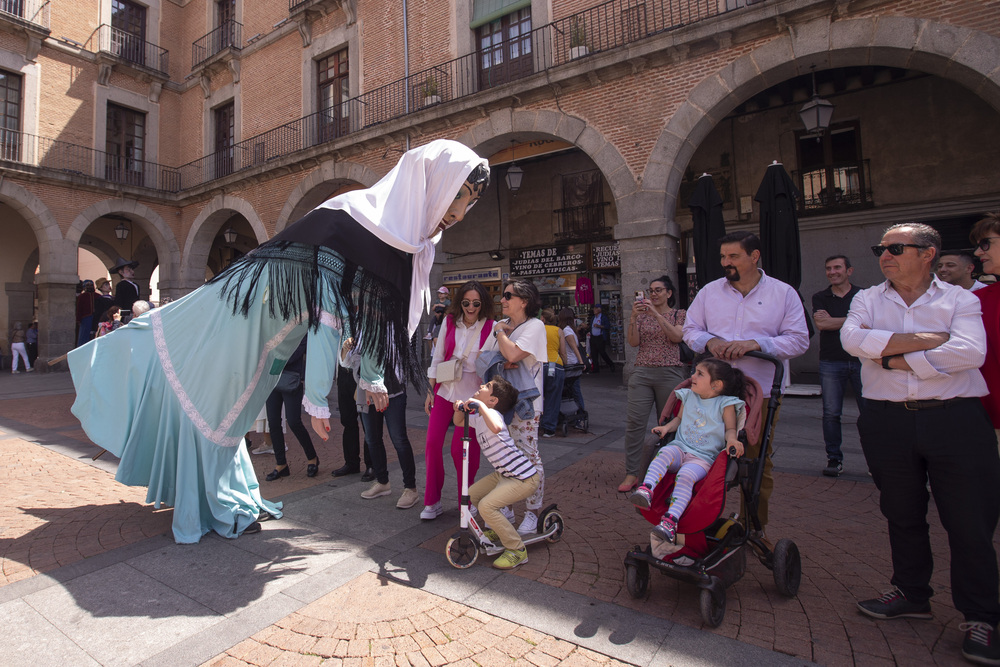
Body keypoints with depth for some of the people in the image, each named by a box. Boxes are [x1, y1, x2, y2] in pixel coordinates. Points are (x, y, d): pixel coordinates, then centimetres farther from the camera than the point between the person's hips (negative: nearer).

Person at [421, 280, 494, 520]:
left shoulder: (491, 328, -6)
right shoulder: (449, 322, 4)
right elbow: (438, 357, 9)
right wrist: (430, 391, 8)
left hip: (471, 394, -3)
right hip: (444, 390, 4)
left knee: (460, 449, -1)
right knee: (432, 443, 2)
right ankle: (432, 501, 18)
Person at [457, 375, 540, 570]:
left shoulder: (492, 413, -21)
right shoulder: (478, 417, 7)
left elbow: (496, 428, -46)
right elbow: (459, 422, 23)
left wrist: (479, 405, -38)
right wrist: (459, 409, 2)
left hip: (525, 478, -10)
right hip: (504, 474, 10)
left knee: (486, 506, -19)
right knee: (472, 494, 13)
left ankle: (517, 550, -4)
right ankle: (498, 529, 34)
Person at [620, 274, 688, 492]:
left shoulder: (680, 315, 8)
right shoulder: (642, 315, 13)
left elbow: (677, 337, -11)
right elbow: (633, 342, 1)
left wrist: (656, 314, -17)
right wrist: (633, 317, -12)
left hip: (670, 373, -2)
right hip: (642, 372, 2)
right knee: (634, 422, -6)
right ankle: (631, 473, 0)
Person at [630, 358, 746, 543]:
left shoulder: (725, 404, 3)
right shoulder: (689, 397, 17)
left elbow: (730, 428, 4)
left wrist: (732, 439, -19)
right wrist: (667, 427, 6)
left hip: (704, 457, -4)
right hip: (680, 448, 4)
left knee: (685, 475, -33)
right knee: (664, 452, -32)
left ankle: (671, 521, -41)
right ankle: (646, 490, -46)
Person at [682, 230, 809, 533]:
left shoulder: (783, 293, 3)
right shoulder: (709, 292, 9)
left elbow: (798, 340, -1)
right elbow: (690, 330, 12)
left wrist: (755, 344, -15)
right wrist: (710, 341, -10)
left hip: (762, 392, -1)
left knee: (759, 463, 8)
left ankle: (755, 526, 26)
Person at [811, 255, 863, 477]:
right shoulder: (820, 298, 10)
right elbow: (820, 323, -6)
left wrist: (831, 320, -7)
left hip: (861, 361, 0)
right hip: (830, 362, 1)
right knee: (831, 413, 1)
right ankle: (834, 459, 10)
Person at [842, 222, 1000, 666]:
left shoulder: (960, 300, 4)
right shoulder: (868, 300, 9)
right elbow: (852, 338, -12)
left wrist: (895, 358, -13)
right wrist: (927, 339, -12)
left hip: (954, 418, -2)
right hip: (888, 421, 2)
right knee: (902, 515, 14)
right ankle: (911, 595, 32)